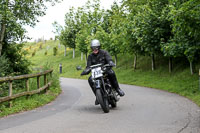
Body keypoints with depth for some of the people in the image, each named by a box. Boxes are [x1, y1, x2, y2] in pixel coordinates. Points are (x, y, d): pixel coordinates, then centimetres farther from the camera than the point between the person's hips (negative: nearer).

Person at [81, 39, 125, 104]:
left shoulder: (104, 52, 1)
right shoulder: (90, 56, 10)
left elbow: (109, 59, -16)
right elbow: (88, 66, 0)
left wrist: (111, 63, -43)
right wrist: (85, 71, -24)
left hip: (105, 70, -2)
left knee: (111, 73, -38)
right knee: (90, 80, -28)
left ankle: (117, 89, -21)